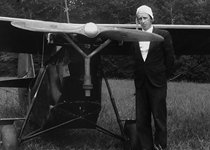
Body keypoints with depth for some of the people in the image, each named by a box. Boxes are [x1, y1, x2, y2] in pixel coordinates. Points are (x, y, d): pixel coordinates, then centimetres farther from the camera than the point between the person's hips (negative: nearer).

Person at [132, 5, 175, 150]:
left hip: (157, 84, -4)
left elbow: (170, 59, 2)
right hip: (140, 84, 4)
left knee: (159, 117, 1)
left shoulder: (163, 35, -1)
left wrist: (163, 76, 4)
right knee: (141, 120, 5)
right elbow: (135, 60, 11)